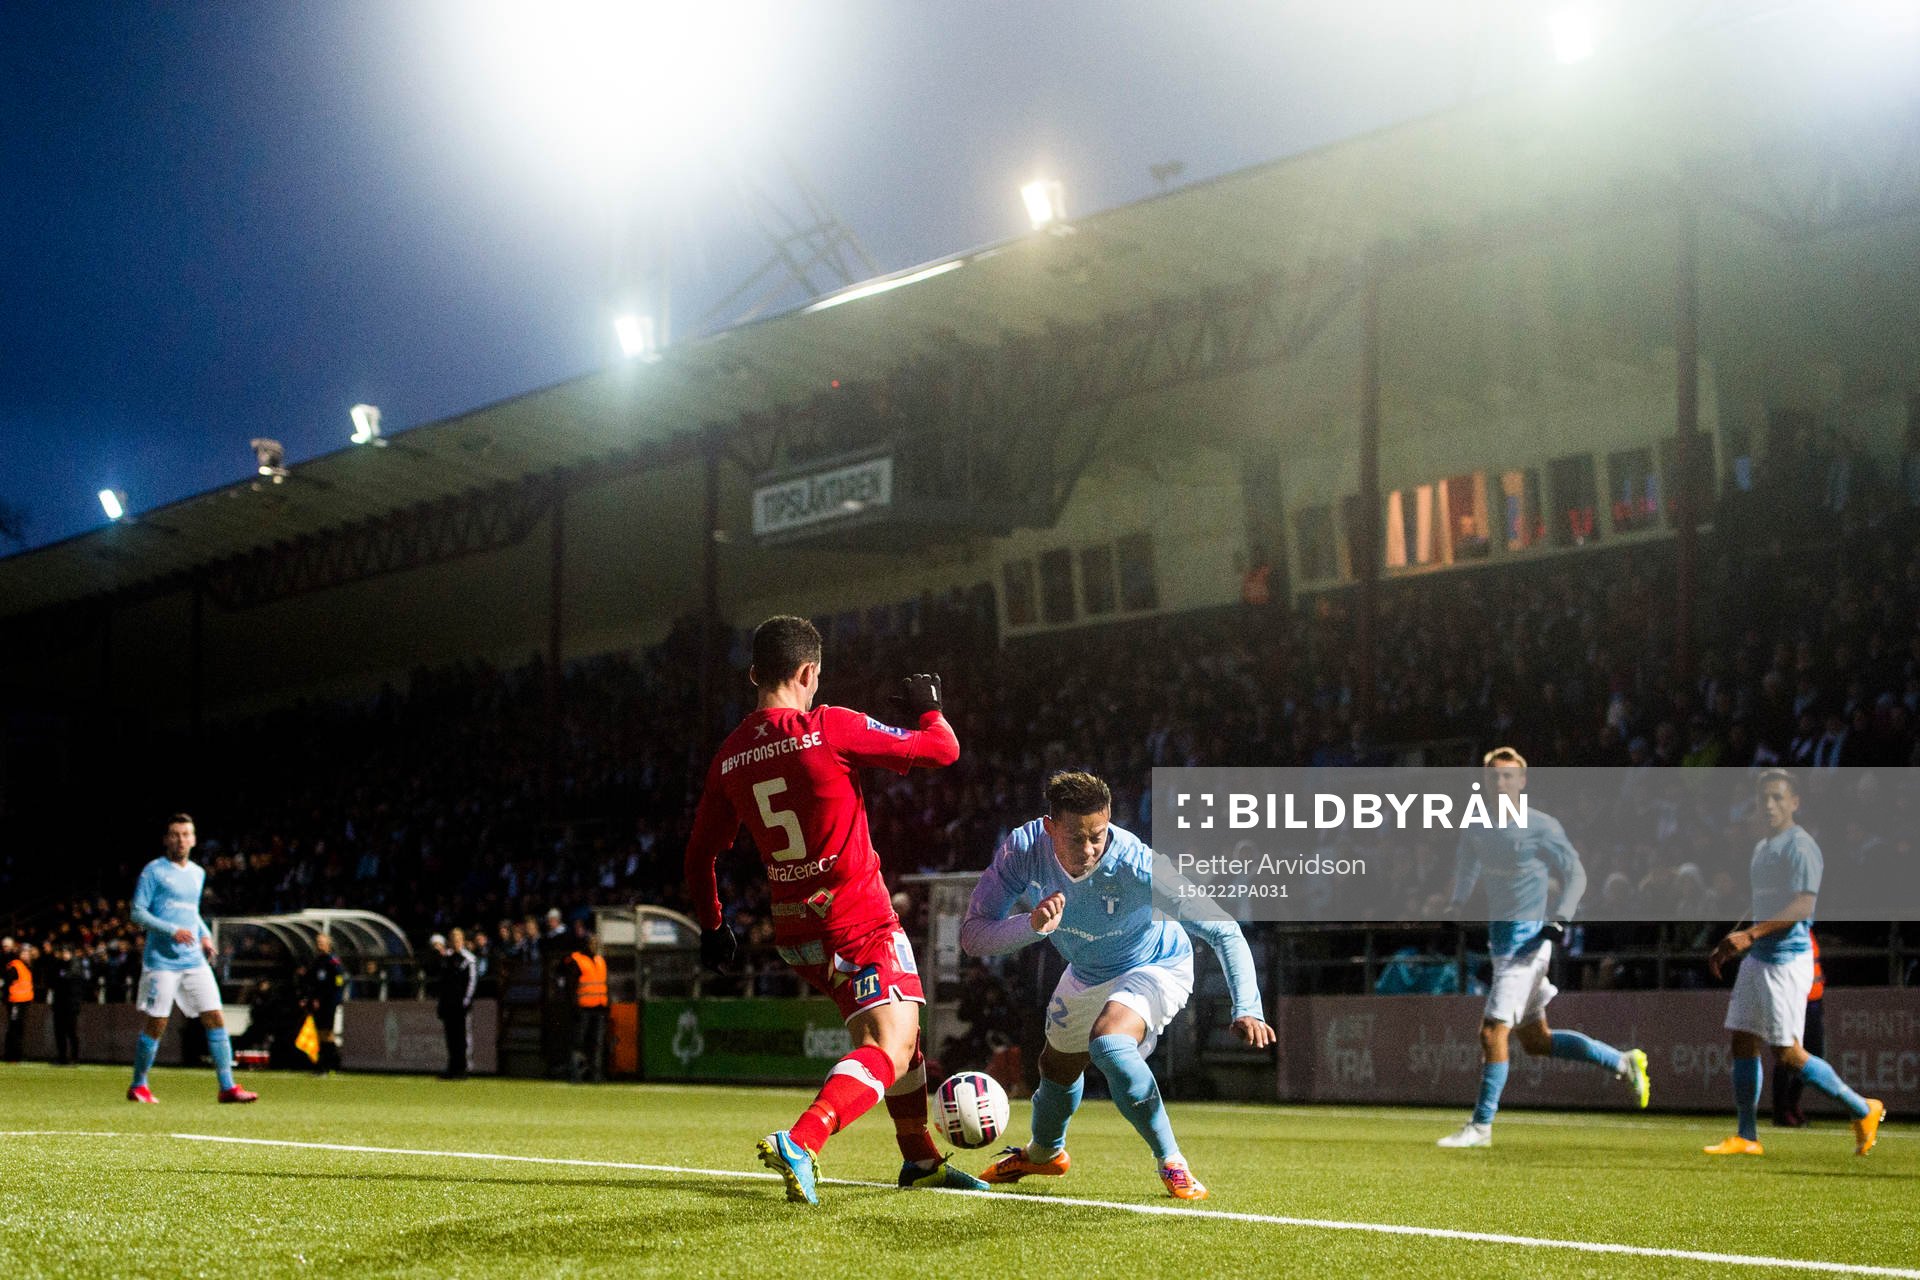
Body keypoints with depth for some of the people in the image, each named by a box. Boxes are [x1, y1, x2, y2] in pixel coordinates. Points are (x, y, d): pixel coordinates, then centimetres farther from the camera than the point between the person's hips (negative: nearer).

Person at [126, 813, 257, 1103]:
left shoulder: (198, 873, 16)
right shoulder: (153, 871, -3)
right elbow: (136, 912, -7)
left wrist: (205, 934, 11)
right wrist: (172, 930, -18)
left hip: (194, 960, 5)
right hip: (161, 959, -5)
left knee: (216, 1019, -3)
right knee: (156, 1024, -2)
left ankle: (227, 1087, -2)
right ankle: (138, 1087, 14)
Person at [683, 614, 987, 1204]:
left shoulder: (728, 757, 3)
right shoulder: (830, 727, -14)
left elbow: (700, 853, 13)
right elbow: (941, 751, -7)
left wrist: (711, 926, 27)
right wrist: (928, 709, 15)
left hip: (794, 928, 7)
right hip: (860, 920, -7)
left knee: (898, 1028, 25)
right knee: (889, 1049, -12)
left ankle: (920, 1156, 34)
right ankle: (800, 1144, -34)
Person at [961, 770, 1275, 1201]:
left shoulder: (1139, 866, -39)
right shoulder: (1023, 850, -30)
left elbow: (1224, 931, -33)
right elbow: (971, 935, -31)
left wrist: (1246, 1008, -45)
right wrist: (1032, 925, -50)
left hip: (1154, 967, -5)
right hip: (1085, 974, 5)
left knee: (1107, 1041, -34)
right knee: (1057, 1066, 25)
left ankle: (1171, 1162, -19)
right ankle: (1044, 1153, 59)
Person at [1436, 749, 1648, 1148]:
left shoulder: (1541, 826, -9)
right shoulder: (1478, 828, 10)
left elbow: (1575, 875, -8)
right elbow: (1467, 861, 26)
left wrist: (1558, 920, -21)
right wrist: (1456, 905, 10)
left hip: (1526, 939, -8)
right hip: (1501, 936, 8)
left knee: (1493, 1032, -12)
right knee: (1535, 1040, 13)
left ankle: (1480, 1126, -5)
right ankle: (1623, 1062, 26)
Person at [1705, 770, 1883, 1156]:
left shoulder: (1800, 847, -12)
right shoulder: (1762, 848, 17)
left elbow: (1803, 906, -22)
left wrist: (1750, 934, -29)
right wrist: (1731, 948, 20)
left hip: (1788, 958, -9)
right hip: (1757, 958, 9)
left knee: (1787, 1055, -9)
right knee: (1742, 1043, 6)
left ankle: (1863, 1111, 6)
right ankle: (1746, 1137, 11)